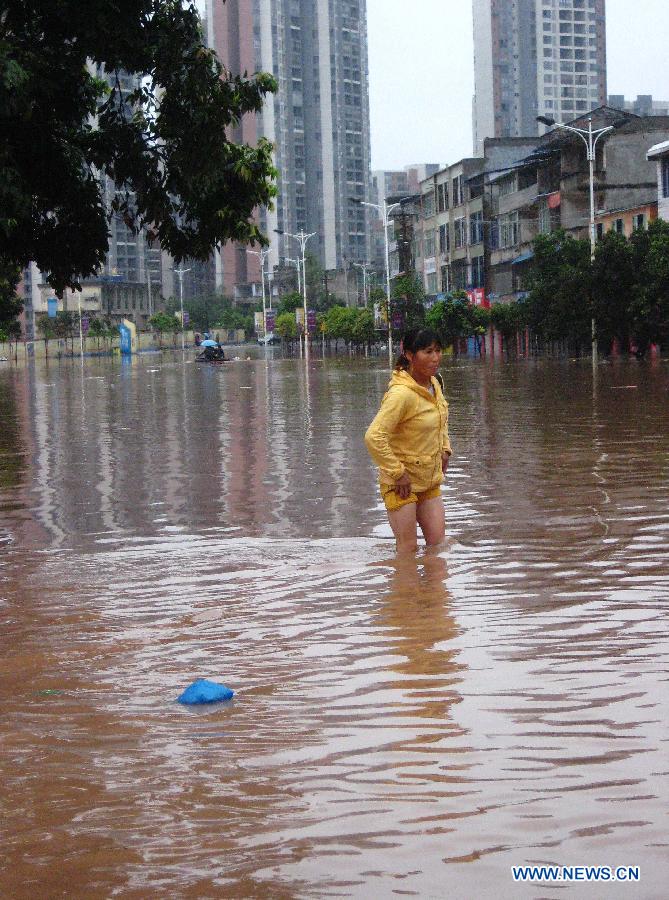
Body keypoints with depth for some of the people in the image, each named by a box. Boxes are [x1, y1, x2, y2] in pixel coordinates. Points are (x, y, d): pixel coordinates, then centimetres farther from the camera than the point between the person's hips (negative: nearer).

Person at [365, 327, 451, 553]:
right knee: (408, 548, 0)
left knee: (438, 543, 8)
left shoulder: (434, 384, 3)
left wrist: (445, 449, 13)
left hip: (430, 479, 8)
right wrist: (397, 474, -23)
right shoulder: (401, 393, -24)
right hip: (402, 483, -8)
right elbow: (374, 437, -30)